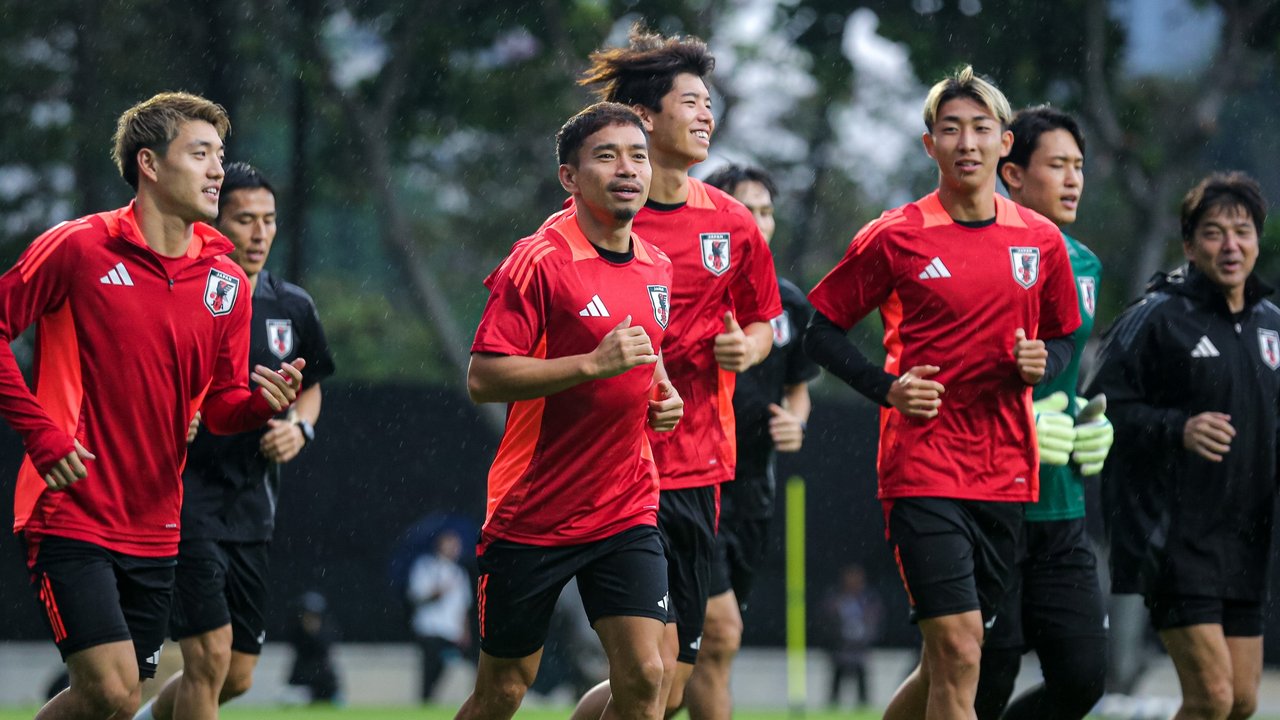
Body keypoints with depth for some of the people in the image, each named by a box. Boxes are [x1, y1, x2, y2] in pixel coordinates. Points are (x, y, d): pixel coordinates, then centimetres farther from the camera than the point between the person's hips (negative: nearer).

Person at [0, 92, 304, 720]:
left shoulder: (226, 280, 8)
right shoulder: (78, 248, -8)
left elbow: (220, 404, 12)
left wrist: (262, 402, -11)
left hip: (154, 525, 6)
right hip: (71, 517, -6)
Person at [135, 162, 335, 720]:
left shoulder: (292, 307, 7)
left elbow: (310, 387, 23)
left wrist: (299, 427, 2)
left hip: (251, 506, 6)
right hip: (184, 500, -6)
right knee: (209, 656, -15)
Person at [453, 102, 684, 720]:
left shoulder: (657, 267, 9)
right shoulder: (539, 261, -12)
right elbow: (482, 379, -18)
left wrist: (663, 396, 6)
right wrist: (594, 364, -25)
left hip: (628, 512, 5)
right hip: (531, 518, -5)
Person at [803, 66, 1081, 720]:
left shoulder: (1041, 242, 8)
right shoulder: (895, 237, -3)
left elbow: (1062, 338, 21)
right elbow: (822, 331, 4)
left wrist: (1040, 364, -1)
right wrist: (887, 389, -10)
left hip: (1006, 475, 5)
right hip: (922, 466, -5)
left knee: (948, 662, 9)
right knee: (958, 654, -15)